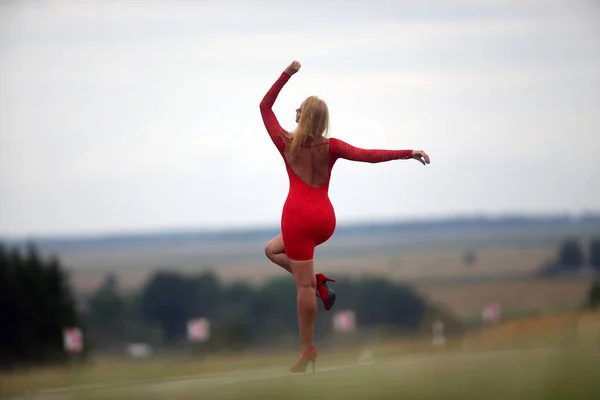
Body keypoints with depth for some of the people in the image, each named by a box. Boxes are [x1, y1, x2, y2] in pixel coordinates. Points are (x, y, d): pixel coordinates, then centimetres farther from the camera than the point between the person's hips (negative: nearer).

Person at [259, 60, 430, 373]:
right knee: (273, 249, 27)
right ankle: (316, 280, 7)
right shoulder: (331, 147, 4)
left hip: (298, 216, -4)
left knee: (304, 285, -2)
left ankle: (308, 349, -3)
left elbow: (264, 106, 11)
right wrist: (408, 153, -10)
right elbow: (369, 156, -8)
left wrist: (287, 74, 10)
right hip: (326, 219, 4)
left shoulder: (286, 143, 1)